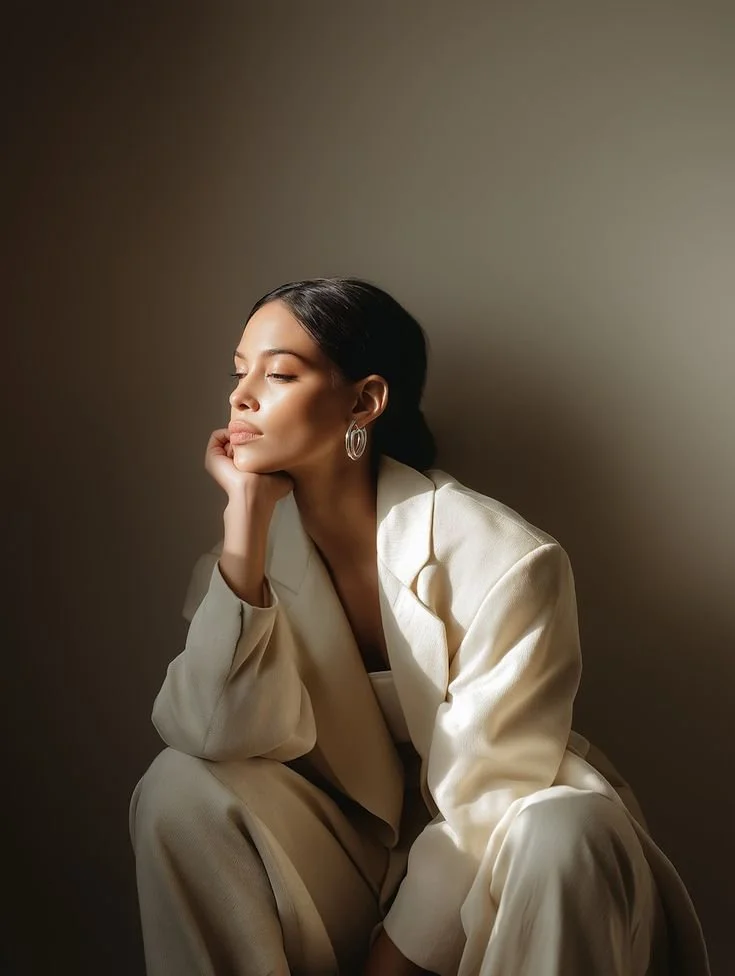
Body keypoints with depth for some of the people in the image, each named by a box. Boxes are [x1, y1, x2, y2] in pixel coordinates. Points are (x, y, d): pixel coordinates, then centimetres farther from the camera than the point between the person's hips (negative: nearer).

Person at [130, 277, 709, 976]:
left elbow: (481, 798, -17)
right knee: (179, 789, -21)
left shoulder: (500, 560, -19)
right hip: (345, 860, 4)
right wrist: (246, 507, -22)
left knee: (570, 833, -34)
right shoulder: (260, 548, -5)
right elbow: (221, 737, -22)